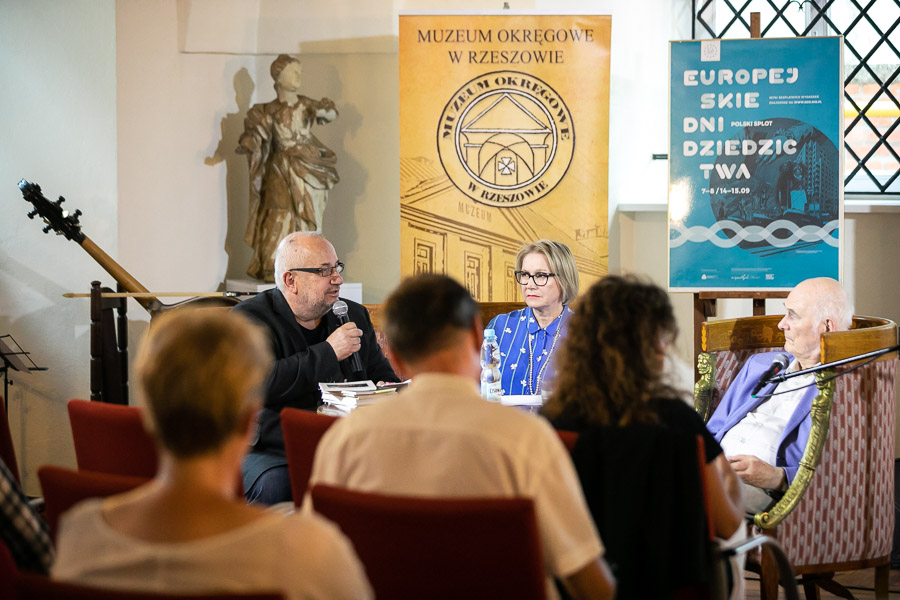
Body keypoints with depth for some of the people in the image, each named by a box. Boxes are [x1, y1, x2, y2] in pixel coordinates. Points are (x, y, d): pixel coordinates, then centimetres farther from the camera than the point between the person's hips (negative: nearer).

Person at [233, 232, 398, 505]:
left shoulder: (355, 316, 18)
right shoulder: (249, 319, -1)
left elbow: (384, 378, 28)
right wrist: (328, 353, -12)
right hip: (270, 452, -4)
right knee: (275, 485, -38)